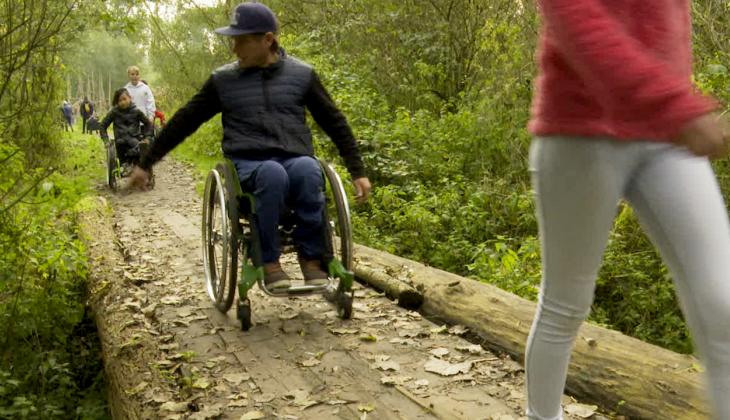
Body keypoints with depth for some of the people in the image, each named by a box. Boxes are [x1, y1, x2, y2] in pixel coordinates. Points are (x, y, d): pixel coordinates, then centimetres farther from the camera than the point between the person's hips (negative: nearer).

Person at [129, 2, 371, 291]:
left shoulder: (301, 74, 8)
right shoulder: (223, 79, 9)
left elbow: (334, 122, 12)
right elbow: (185, 121, 14)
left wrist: (358, 172, 8)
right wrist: (146, 163, 15)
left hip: (295, 160, 1)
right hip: (248, 165, 0)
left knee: (308, 170, -36)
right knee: (273, 173, -37)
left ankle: (311, 257, -20)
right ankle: (269, 261, -21)